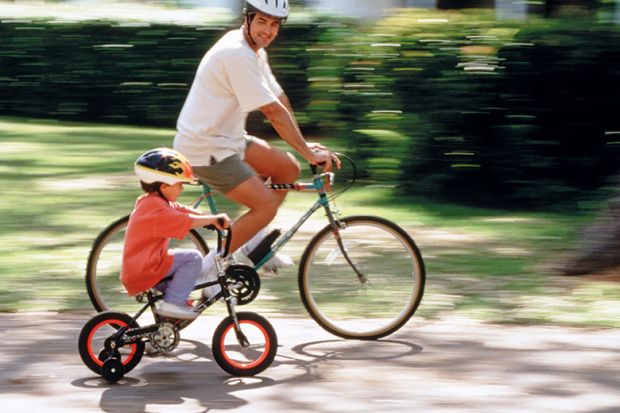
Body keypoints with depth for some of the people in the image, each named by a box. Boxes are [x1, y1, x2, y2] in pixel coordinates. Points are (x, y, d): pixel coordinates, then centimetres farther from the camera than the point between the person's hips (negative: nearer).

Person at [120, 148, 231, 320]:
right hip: (144, 271, -11)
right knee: (193, 258, -15)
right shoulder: (157, 208, -18)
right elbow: (188, 221, -26)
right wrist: (215, 219, -16)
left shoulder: (148, 202, 14)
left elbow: (184, 211, 13)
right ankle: (173, 303, -15)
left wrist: (213, 219, 5)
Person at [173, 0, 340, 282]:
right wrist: (309, 153, -20)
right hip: (206, 150, -10)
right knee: (266, 205, -14)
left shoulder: (254, 52, 10)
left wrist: (305, 145, 4)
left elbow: (280, 100, 11)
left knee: (288, 168, 9)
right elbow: (273, 111, -24)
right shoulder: (237, 55, -23)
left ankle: (253, 243, 15)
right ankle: (207, 268, -6)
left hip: (226, 140, 10)